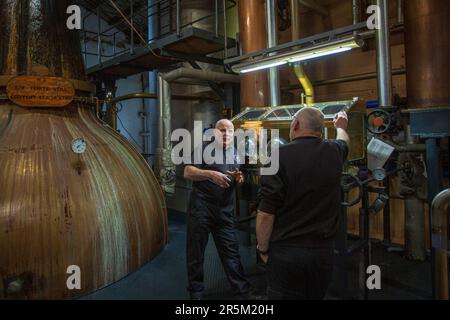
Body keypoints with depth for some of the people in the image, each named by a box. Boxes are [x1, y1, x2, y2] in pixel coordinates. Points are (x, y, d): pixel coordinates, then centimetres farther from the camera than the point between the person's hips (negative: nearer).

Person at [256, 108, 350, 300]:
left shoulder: (280, 156, -15)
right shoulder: (334, 152, 0)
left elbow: (265, 214, -17)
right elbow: (344, 141, 28)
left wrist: (263, 249, -1)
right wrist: (340, 126, 49)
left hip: (286, 252, -4)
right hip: (323, 250, 5)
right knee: (316, 296, 22)